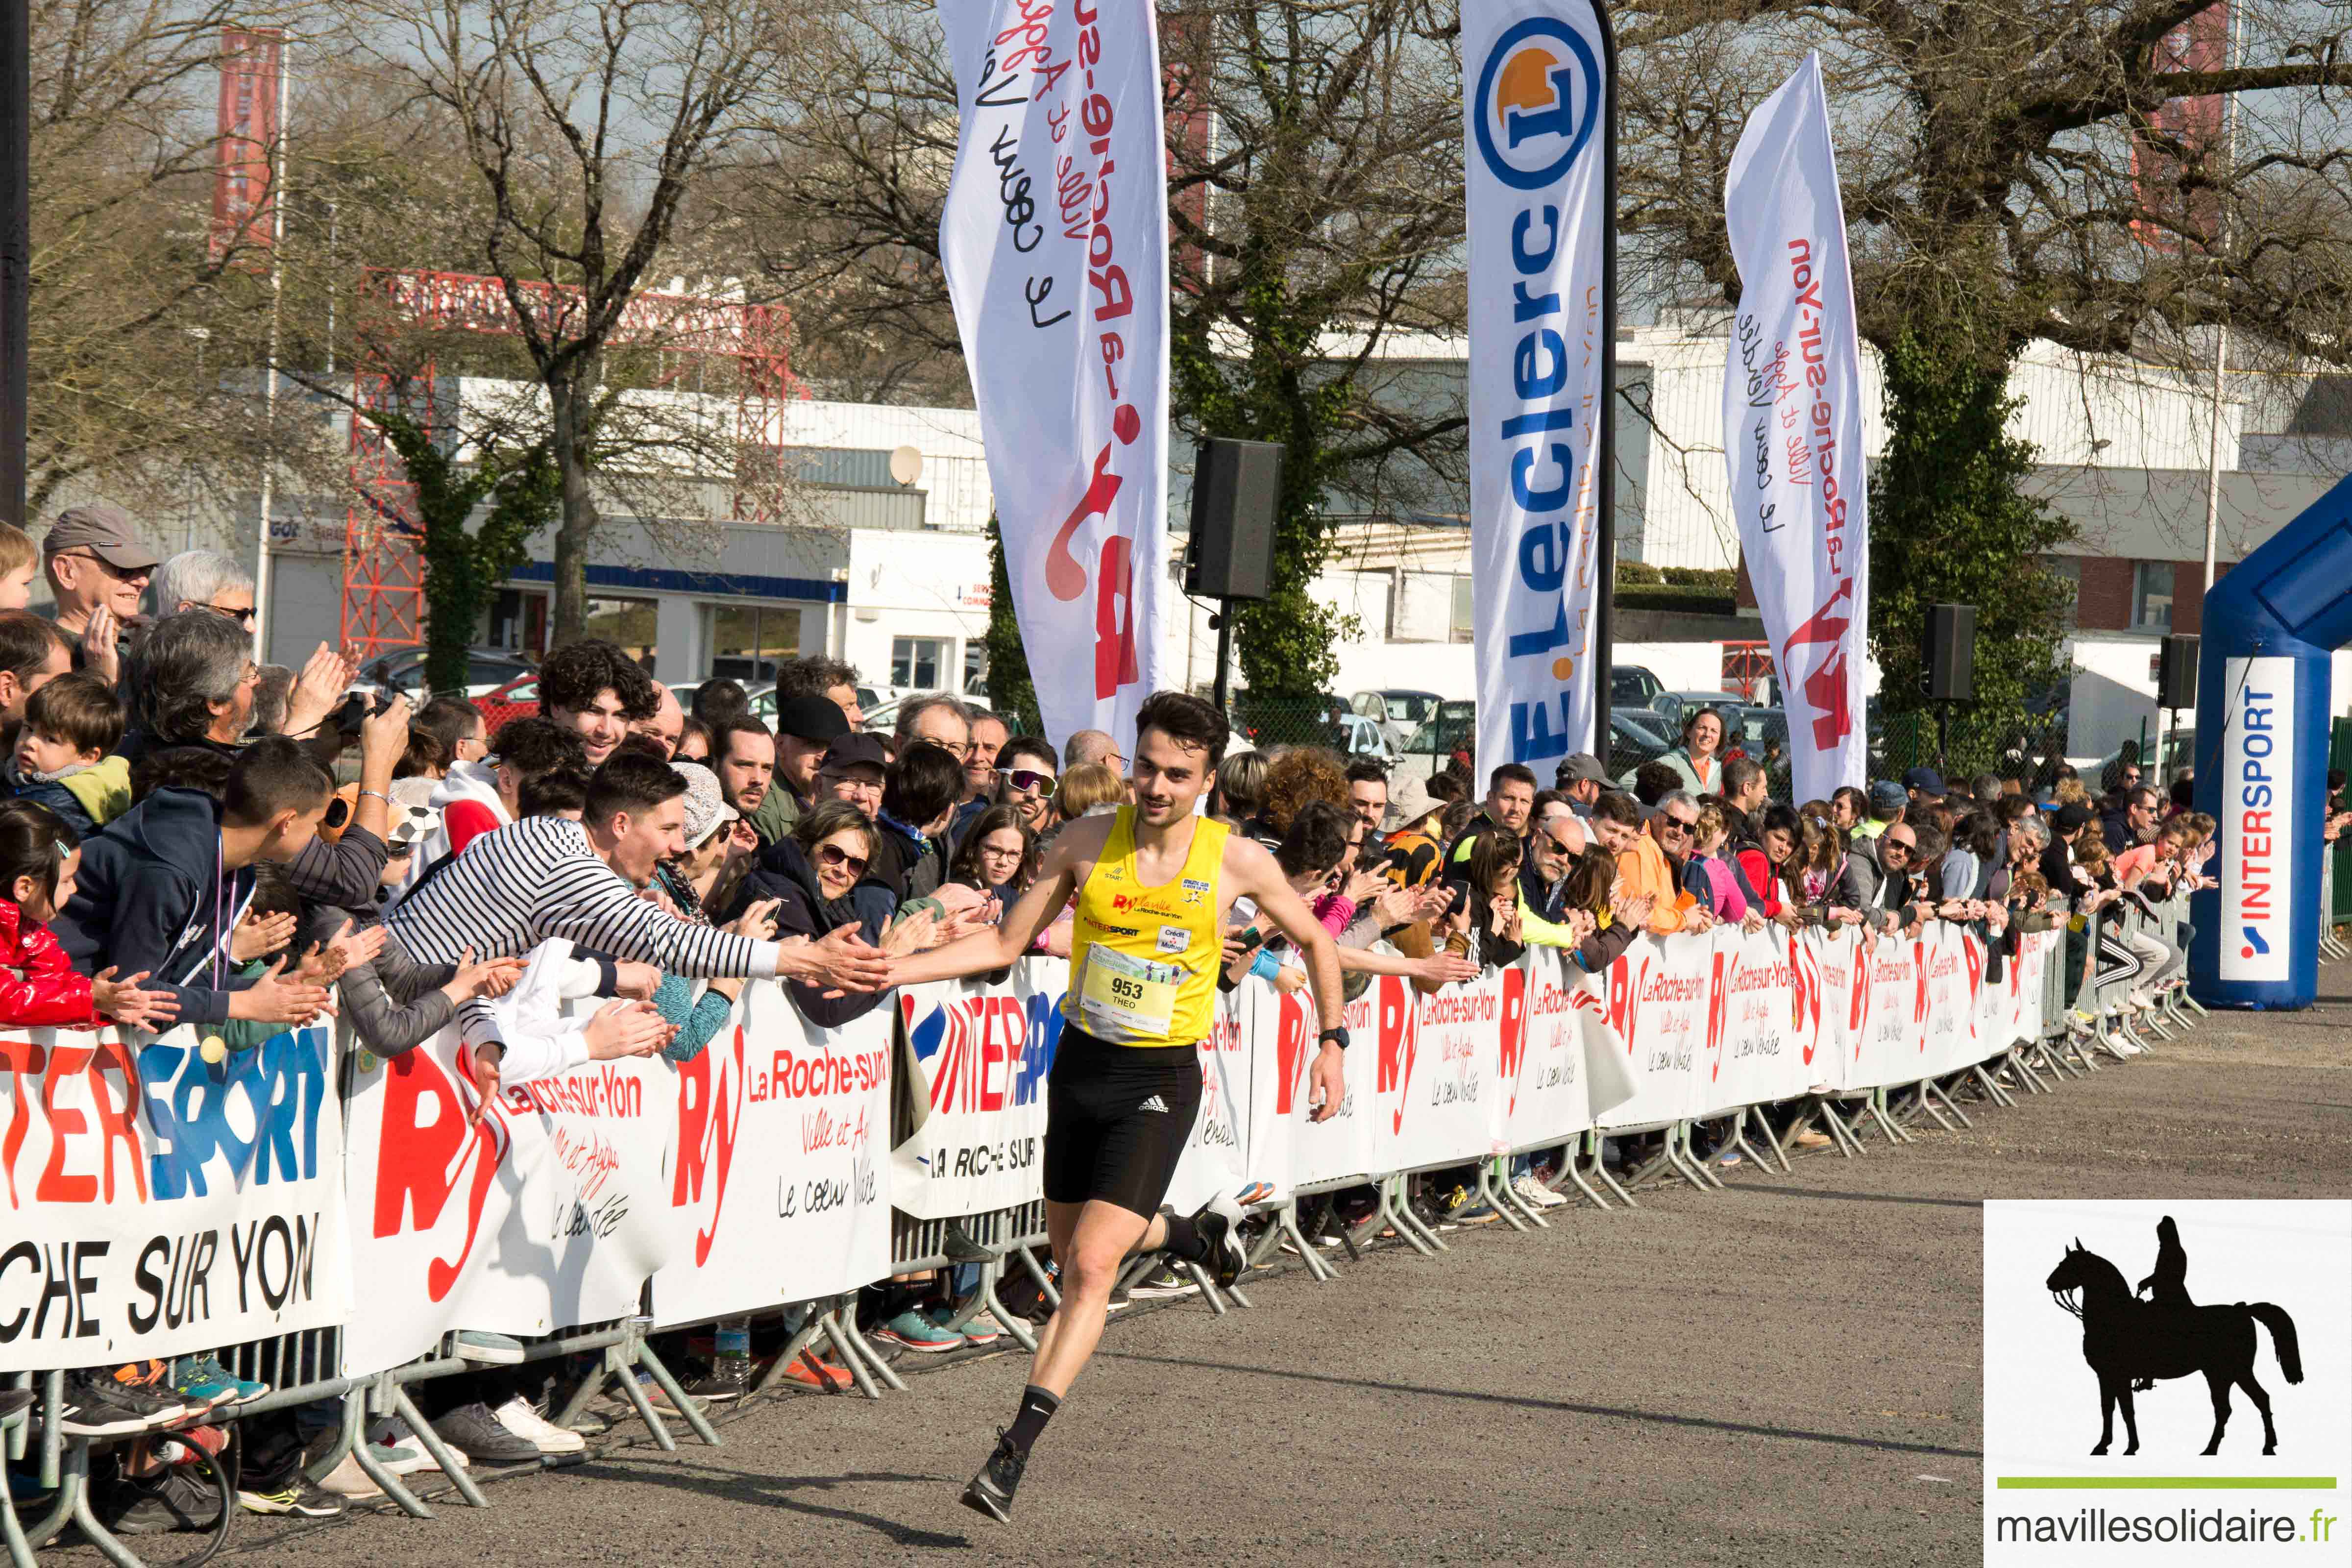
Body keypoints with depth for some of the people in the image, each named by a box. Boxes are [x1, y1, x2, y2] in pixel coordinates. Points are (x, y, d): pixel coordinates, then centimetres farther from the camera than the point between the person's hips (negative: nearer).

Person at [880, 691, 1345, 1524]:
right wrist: (885, 971, -8)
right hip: (1082, 1064, 4)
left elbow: (1314, 940, 9)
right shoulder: (1085, 841, -5)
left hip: (1161, 1079, -4)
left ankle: (1014, 1453, -14)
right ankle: (1199, 1232, 48)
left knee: (1091, 1265, -15)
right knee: (1068, 1248, 17)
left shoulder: (1237, 860, -9)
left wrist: (1332, 1040, 3)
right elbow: (1006, 944, 2)